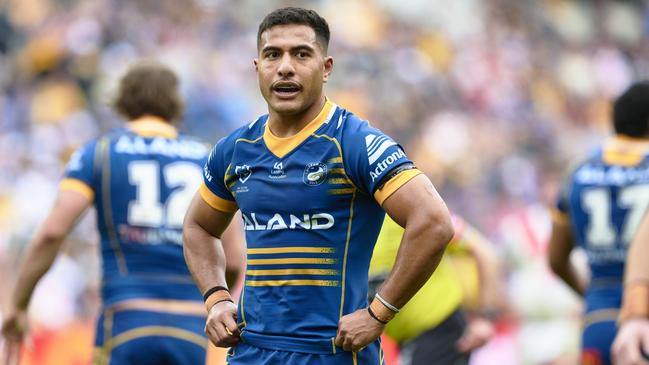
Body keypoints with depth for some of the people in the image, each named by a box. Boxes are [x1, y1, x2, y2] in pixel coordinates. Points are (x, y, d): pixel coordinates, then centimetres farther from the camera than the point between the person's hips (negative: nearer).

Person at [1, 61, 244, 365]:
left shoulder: (97, 153, 6)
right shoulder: (206, 159, 13)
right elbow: (233, 259, 8)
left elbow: (52, 232, -8)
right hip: (190, 333, 3)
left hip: (128, 324, -3)